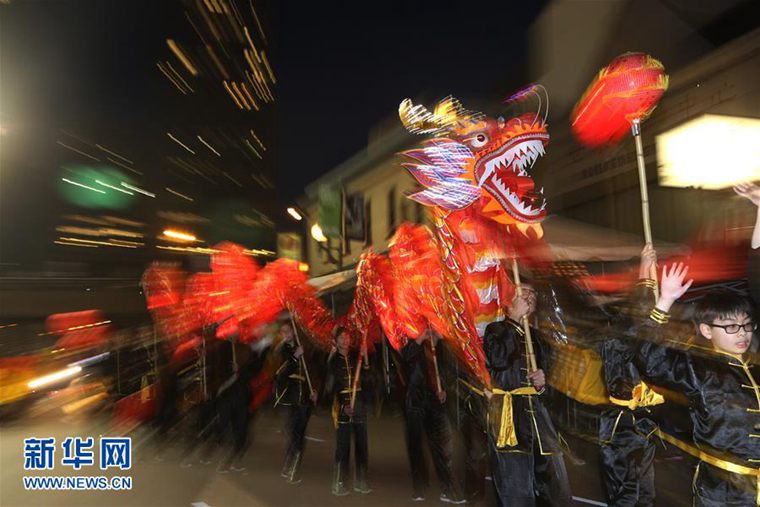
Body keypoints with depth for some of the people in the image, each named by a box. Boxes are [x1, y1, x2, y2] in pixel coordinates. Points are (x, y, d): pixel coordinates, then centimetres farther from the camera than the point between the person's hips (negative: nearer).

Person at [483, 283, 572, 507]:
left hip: (534, 408, 7)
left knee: (551, 469, 8)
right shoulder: (496, 329, -2)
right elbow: (498, 360, -21)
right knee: (515, 473, -4)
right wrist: (515, 320, -17)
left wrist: (541, 379, 3)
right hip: (507, 410, -6)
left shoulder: (532, 335, 18)